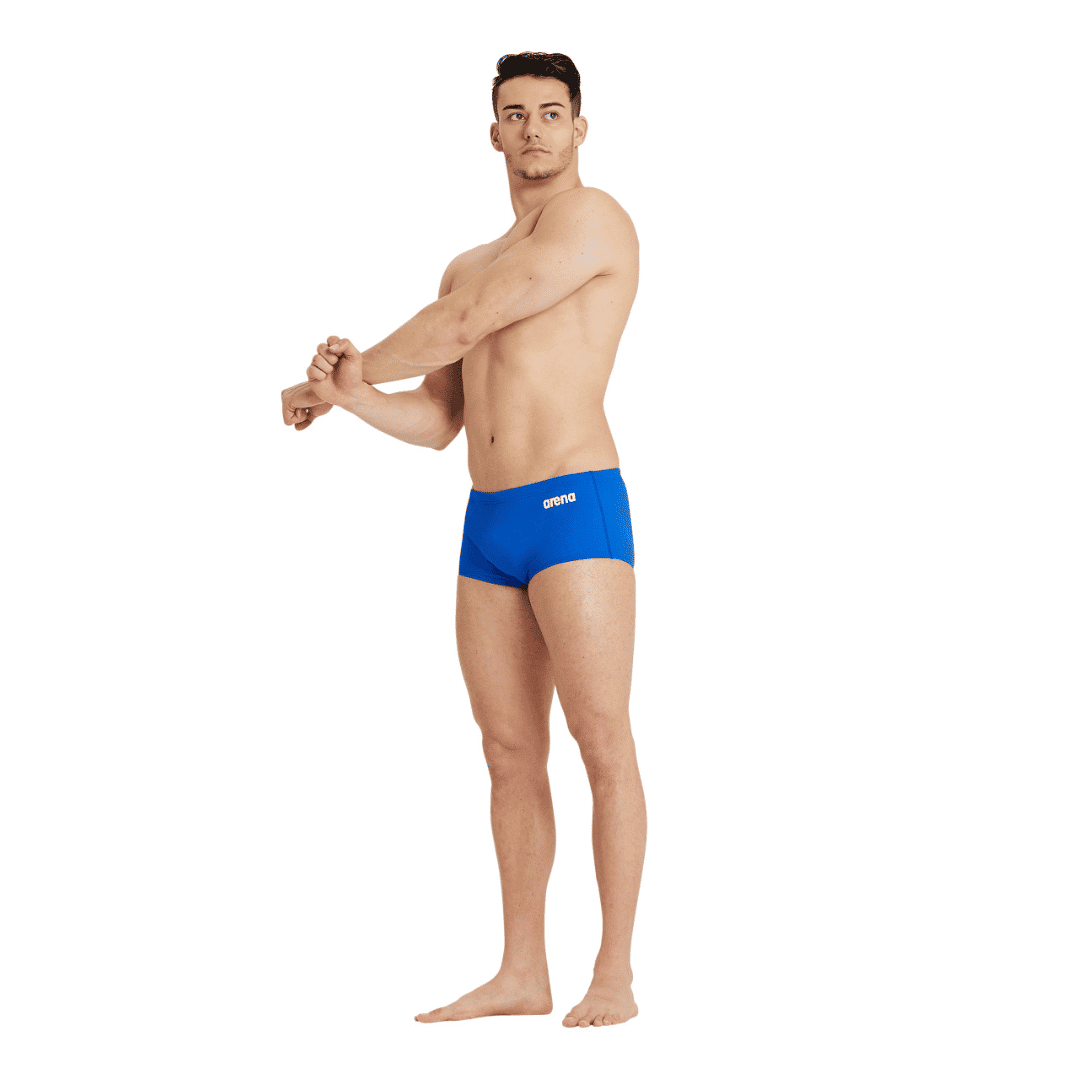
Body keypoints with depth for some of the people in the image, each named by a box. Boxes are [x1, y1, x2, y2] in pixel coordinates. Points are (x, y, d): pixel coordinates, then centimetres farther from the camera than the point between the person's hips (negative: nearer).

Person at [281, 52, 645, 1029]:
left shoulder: (592, 217, -4)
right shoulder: (471, 269, 22)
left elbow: (463, 326, -10)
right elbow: (437, 422, 18)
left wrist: (359, 363, 6)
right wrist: (345, 394, -1)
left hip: (577, 509, -8)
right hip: (490, 527, 8)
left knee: (603, 743, -8)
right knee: (511, 753, 8)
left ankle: (615, 977, -5)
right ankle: (522, 974, 13)